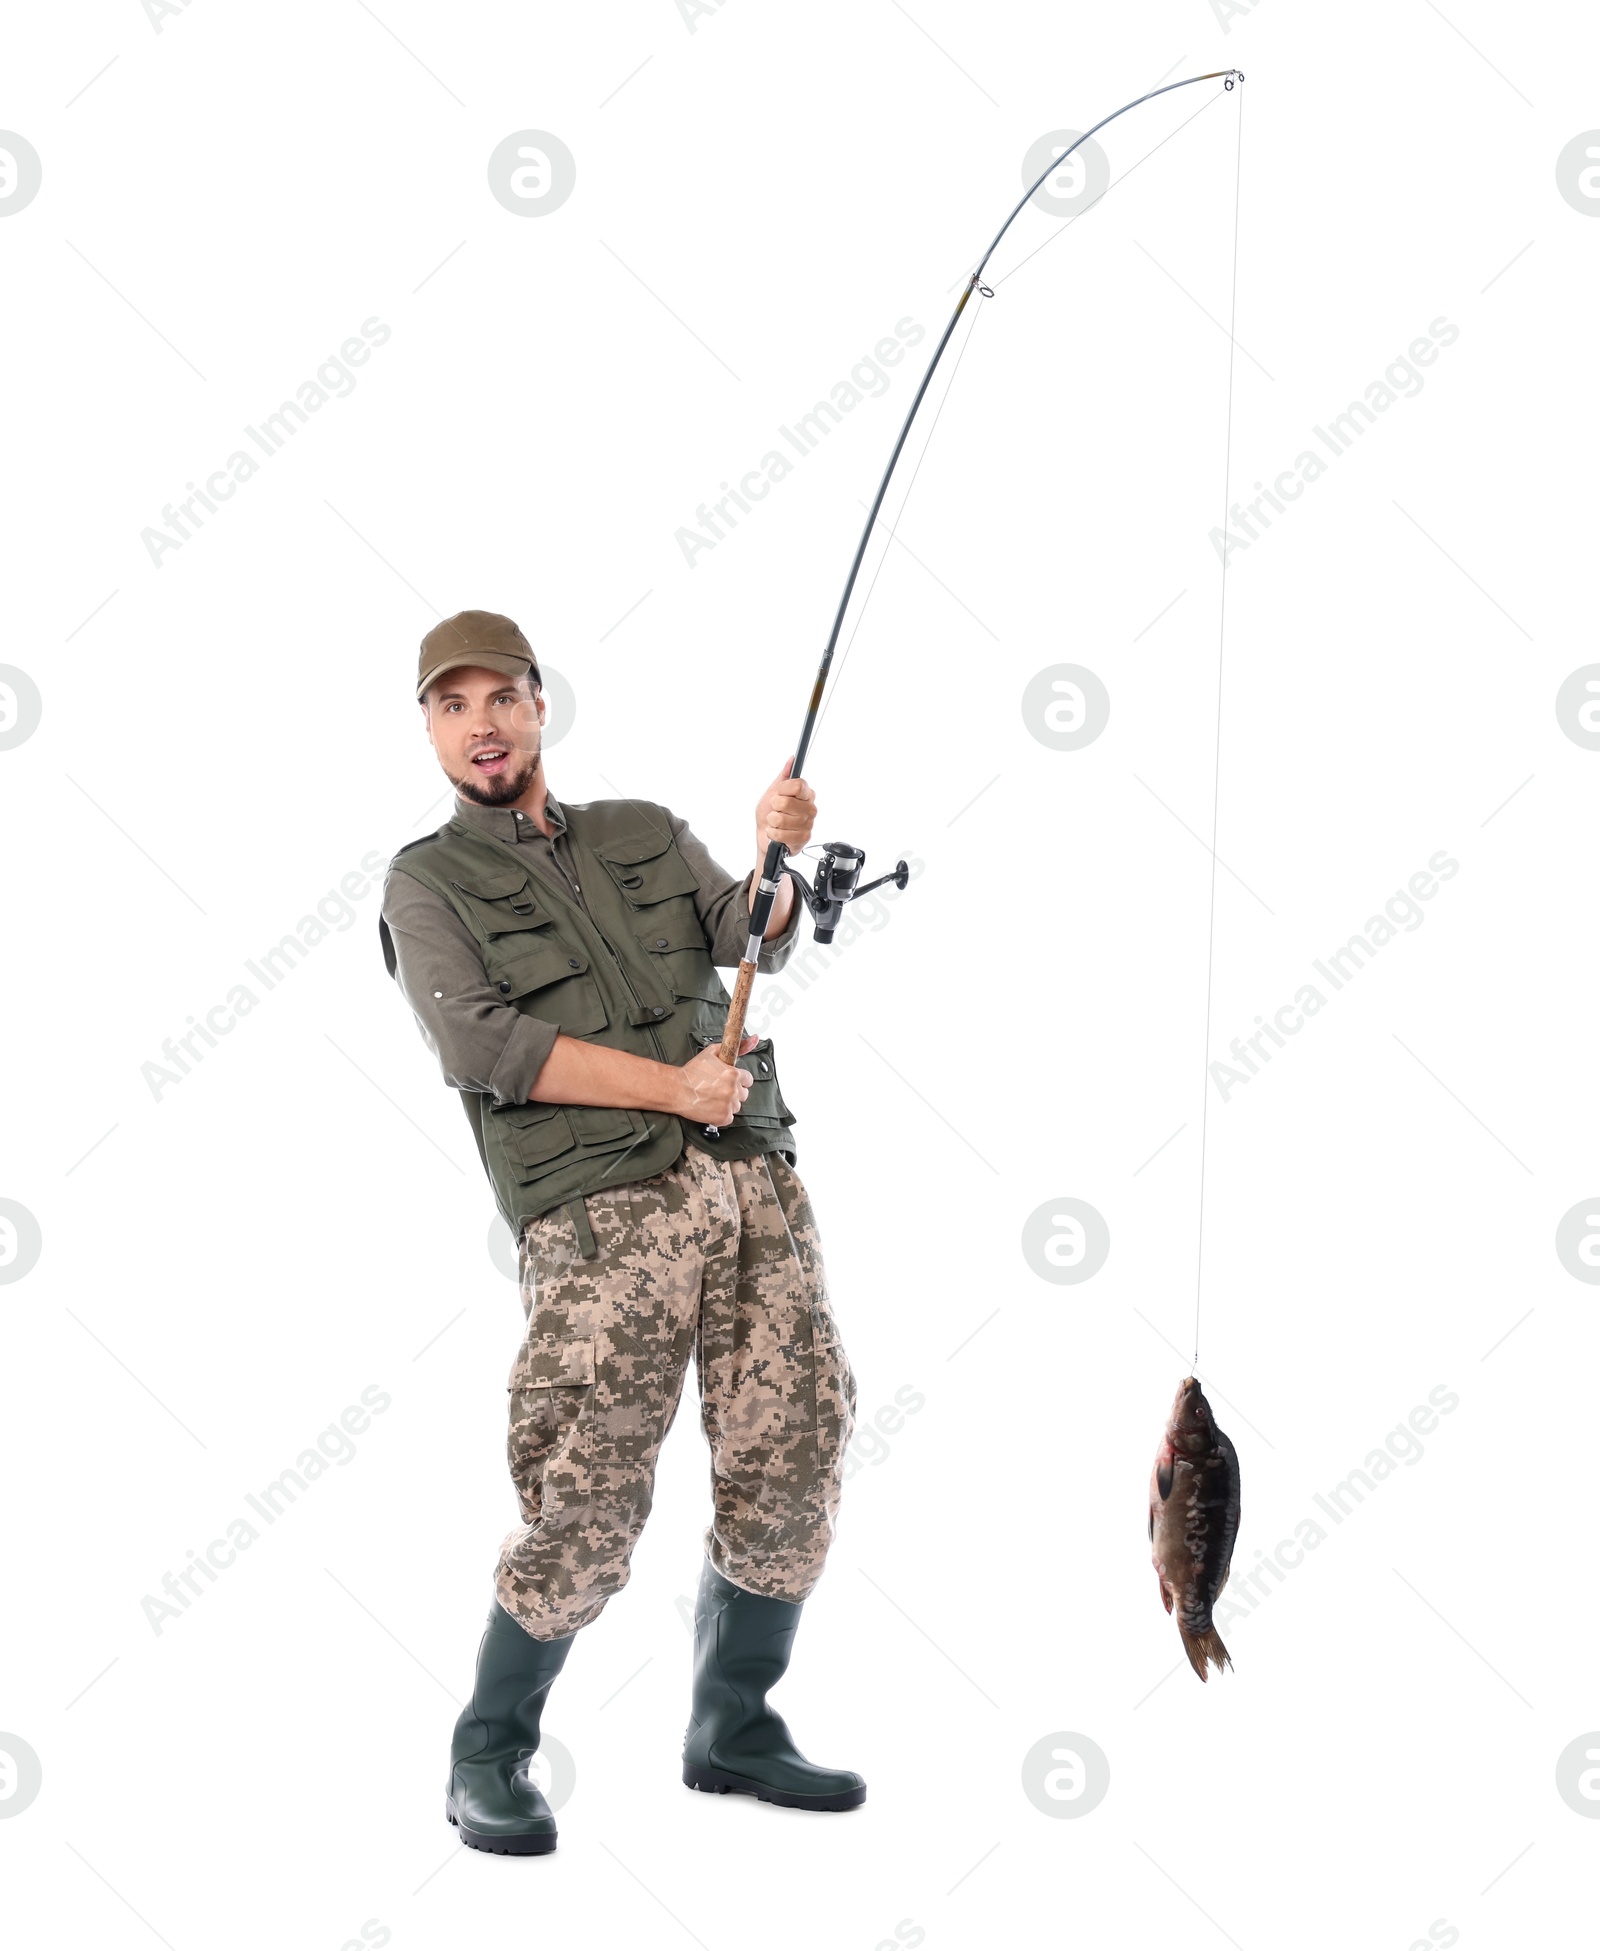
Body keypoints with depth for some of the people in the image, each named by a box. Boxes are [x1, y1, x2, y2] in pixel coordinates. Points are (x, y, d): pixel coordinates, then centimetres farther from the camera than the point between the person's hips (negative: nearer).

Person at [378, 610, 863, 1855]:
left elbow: (756, 940, 8)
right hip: (603, 1206, -4)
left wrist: (776, 857, -14)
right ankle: (488, 1760, 10)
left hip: (754, 1175, 5)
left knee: (792, 1468, 3)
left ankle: (735, 1732, 22)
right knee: (589, 1504, -10)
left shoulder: (649, 834, 22)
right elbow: (479, 1044, -5)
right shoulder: (428, 883, 10)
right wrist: (667, 1086, -10)